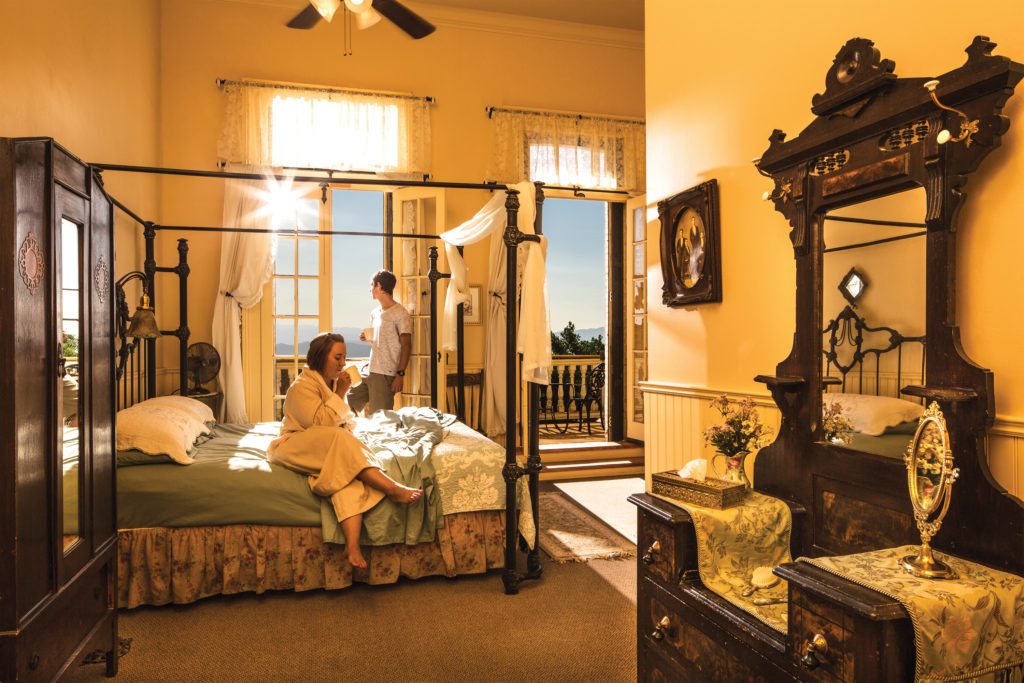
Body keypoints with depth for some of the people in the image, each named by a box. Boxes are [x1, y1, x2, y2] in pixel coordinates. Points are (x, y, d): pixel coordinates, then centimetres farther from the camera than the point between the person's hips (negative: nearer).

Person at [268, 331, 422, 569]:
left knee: (346, 472, -30)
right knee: (338, 439, -37)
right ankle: (392, 488, -39)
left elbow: (345, 423, 23)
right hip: (295, 448, -6)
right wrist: (340, 394, -15)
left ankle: (352, 545, -46)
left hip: (328, 451, 6)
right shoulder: (301, 386, -9)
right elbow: (321, 423, -22)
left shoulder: (332, 382, 16)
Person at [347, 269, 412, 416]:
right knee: (348, 402, 8)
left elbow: (406, 345, -12)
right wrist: (367, 338, 5)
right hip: (371, 372, 8)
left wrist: (400, 374, -19)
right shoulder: (375, 313, 16)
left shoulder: (400, 313, -9)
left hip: (386, 375, -8)